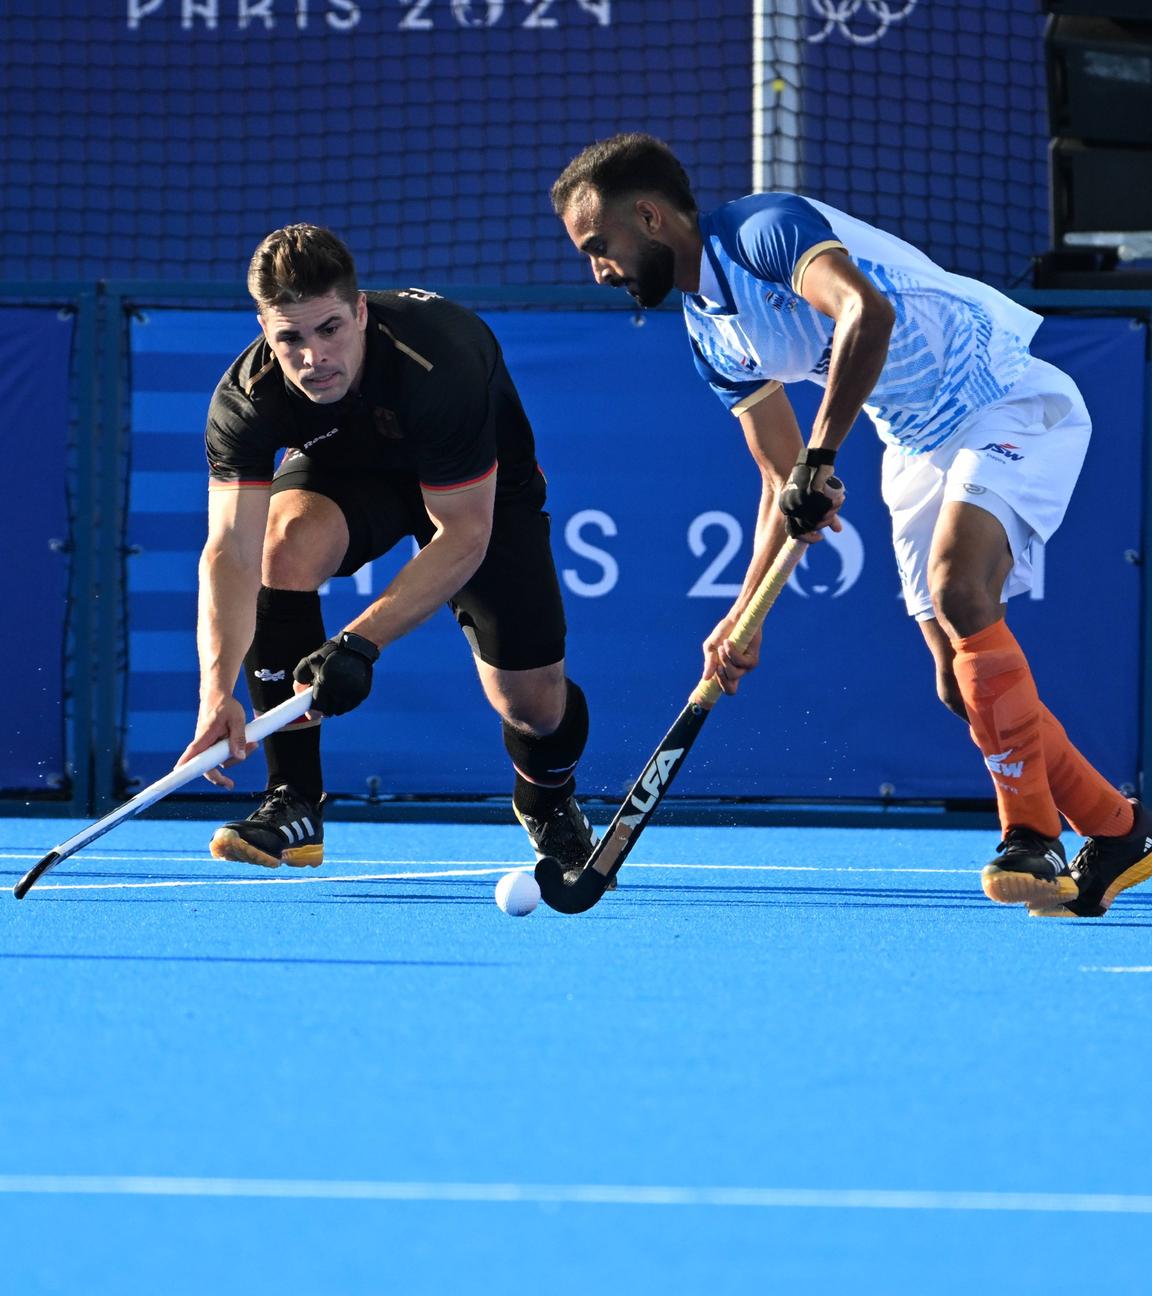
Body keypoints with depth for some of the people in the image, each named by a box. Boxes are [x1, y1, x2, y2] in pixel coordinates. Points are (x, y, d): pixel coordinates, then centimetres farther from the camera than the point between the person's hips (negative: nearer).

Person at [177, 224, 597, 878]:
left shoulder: (443, 363, -40)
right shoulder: (246, 398, -31)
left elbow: (464, 535, -34)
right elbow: (231, 550, -35)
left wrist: (361, 642, -43)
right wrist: (217, 690, -50)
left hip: (480, 491, -2)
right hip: (344, 473, 2)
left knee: (533, 705, -8)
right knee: (287, 541, -33)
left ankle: (548, 800, 33)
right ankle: (293, 806, -24)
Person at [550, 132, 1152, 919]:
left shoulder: (767, 229, -20)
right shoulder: (710, 336, 7)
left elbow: (866, 310, -40)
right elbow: (783, 479, 13)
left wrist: (822, 456, -40)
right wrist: (745, 616, 4)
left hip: (1010, 404, -9)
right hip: (920, 448, 9)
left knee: (956, 586, -30)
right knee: (962, 686, 0)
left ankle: (1033, 839, -26)